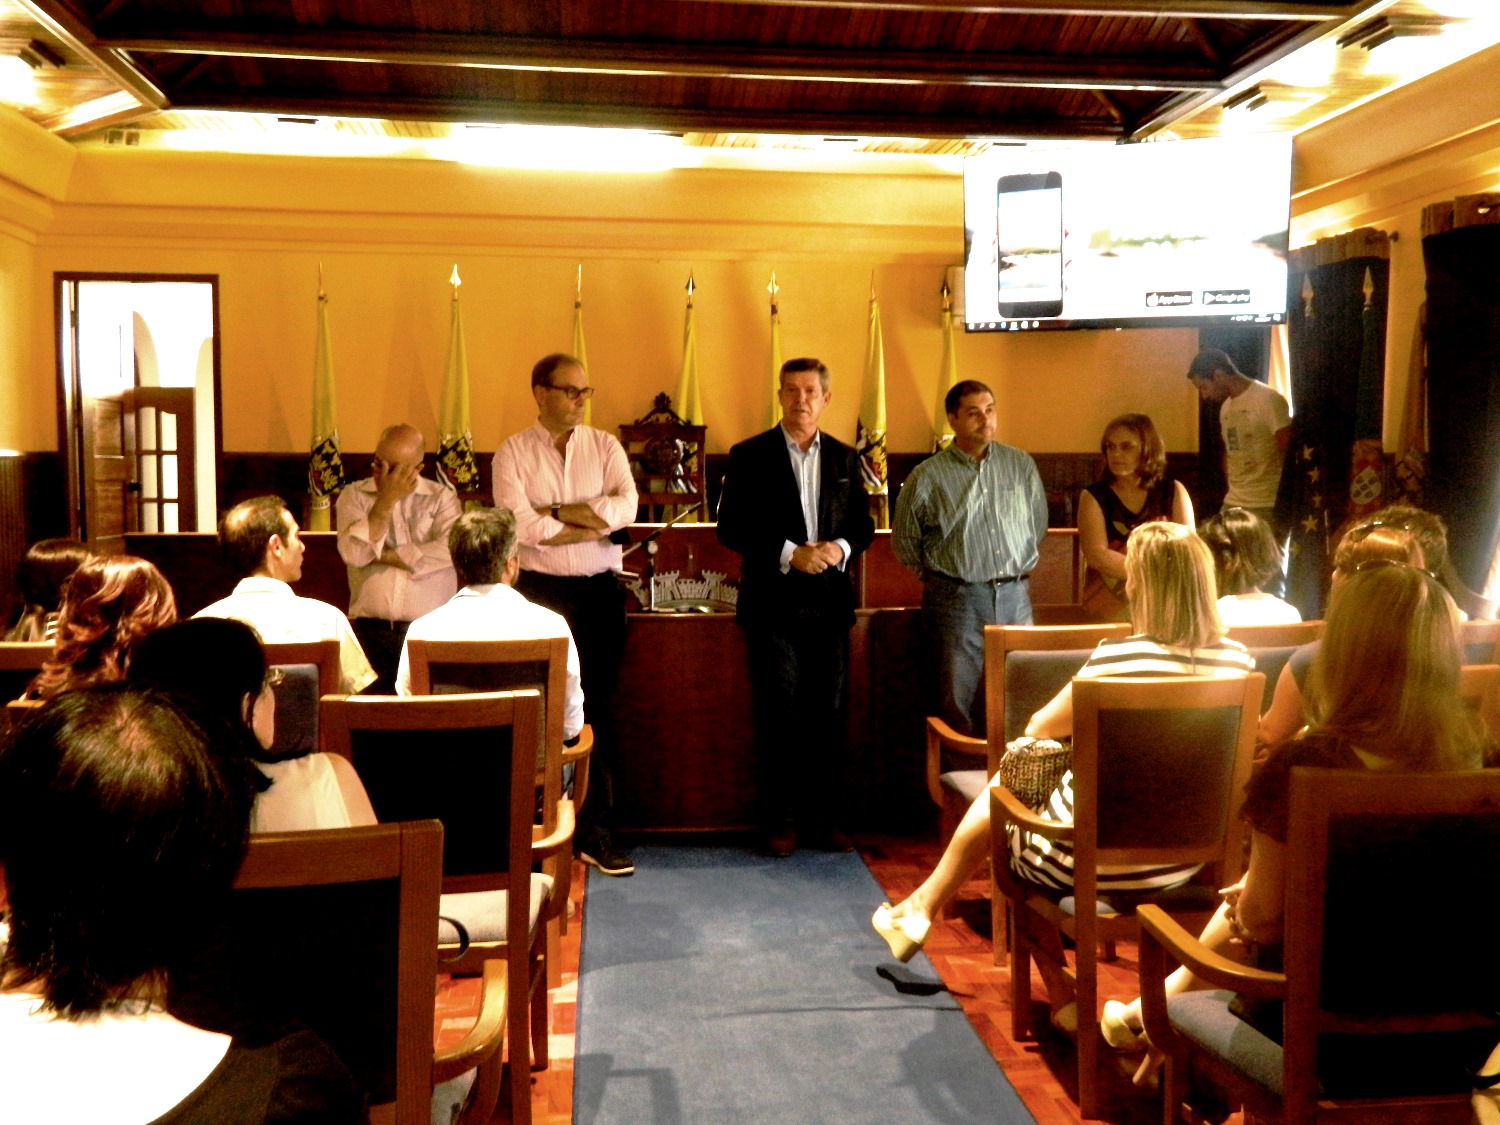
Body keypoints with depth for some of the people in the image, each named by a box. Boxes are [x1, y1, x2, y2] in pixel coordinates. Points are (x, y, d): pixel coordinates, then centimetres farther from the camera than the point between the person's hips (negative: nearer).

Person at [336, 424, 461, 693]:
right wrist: (386, 501, -7)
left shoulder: (443, 497, 8)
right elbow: (352, 554, -4)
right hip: (370, 629, 1)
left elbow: (450, 550, -12)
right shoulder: (354, 495, 13)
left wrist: (383, 556, -6)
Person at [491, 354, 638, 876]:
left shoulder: (605, 446, 8)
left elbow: (625, 506, -9)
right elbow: (519, 524, -13)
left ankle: (596, 832, 11)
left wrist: (554, 511, -10)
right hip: (538, 593, -1)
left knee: (597, 711, 4)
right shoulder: (513, 452, 2)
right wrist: (591, 525, -9)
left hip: (599, 593, 2)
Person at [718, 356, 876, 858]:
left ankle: (825, 817, 18)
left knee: (828, 713, 7)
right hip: (774, 604, -3)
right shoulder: (750, 455, 0)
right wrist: (790, 553, -16)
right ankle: (781, 821, 13)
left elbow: (863, 522, 14)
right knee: (778, 714, 1)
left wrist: (841, 547, -8)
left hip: (830, 603, 3)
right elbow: (731, 527, -6)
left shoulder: (844, 457, 11)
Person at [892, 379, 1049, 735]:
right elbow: (905, 540, 5)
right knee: (960, 705, 1)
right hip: (957, 599, -3)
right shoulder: (928, 476, -4)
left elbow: (1038, 522, 18)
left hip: (1015, 596, 3)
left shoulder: (1021, 465, 6)